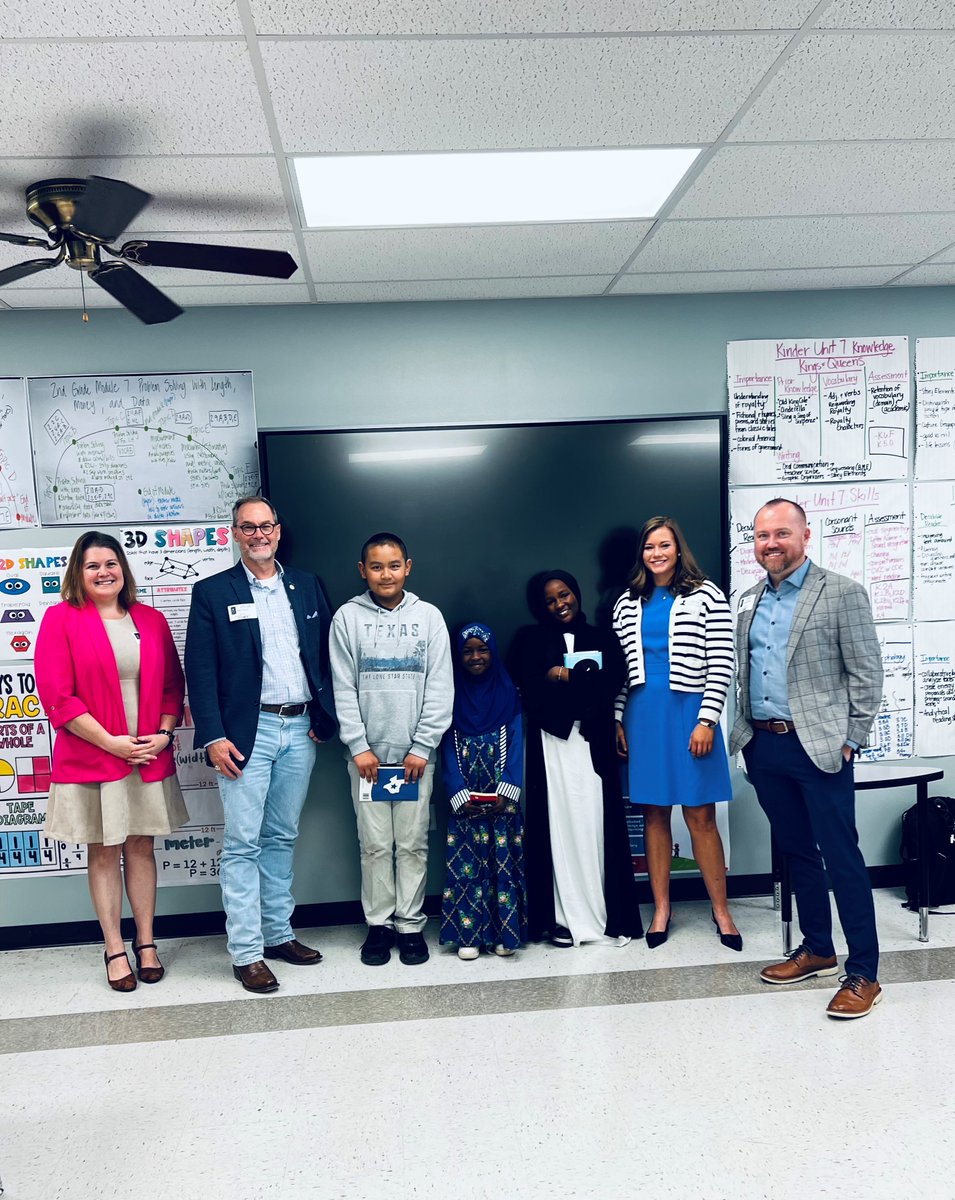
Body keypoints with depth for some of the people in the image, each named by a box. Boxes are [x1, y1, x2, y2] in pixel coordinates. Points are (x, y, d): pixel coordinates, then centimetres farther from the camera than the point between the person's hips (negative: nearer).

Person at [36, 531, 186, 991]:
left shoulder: (150, 620, 7)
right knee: (103, 853, 8)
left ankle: (146, 942, 24)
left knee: (141, 848, 12)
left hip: (149, 758, 3)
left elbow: (172, 685, 10)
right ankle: (115, 949, 20)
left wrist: (164, 734, -6)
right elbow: (57, 695, -10)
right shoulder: (61, 618, -4)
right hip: (91, 759, -3)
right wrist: (111, 741, -14)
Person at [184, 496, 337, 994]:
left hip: (299, 729, 4)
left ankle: (278, 933, 26)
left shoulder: (306, 585, 10)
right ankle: (246, 952, 8)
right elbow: (200, 670, -5)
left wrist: (324, 718, 3)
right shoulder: (212, 592, -1)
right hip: (248, 732, -4)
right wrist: (213, 737, -12)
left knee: (282, 837, 14)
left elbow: (325, 655, 11)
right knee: (243, 843, -1)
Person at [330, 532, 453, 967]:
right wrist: (359, 746, -7)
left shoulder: (428, 616, 4)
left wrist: (422, 747, -6)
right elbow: (343, 689, 1)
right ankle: (378, 924, 18)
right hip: (367, 753, 0)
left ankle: (410, 925, 17)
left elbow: (439, 688, 1)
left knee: (413, 844, 6)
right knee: (375, 844, 5)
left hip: (415, 753, 0)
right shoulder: (348, 617, 3)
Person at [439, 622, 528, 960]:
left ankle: (504, 932, 7)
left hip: (502, 796, 0)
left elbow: (516, 742, 0)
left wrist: (507, 789, -12)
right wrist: (459, 793, -10)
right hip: (464, 798, 0)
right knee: (465, 860, -1)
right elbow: (447, 748, 2)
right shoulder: (452, 695, 7)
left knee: (503, 858, 0)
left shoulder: (508, 693, 7)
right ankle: (468, 934, 6)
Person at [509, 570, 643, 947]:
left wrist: (563, 676, -4)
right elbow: (529, 689, -2)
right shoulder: (530, 639, 13)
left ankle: (606, 915, 4)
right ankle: (562, 918, 0)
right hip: (550, 741, -1)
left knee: (596, 822, -4)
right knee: (558, 822, -5)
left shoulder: (603, 638, 17)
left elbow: (613, 681, 0)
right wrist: (585, 679, -6)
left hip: (592, 741, 1)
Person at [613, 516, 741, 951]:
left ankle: (721, 911, 16)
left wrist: (706, 721, -11)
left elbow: (721, 663, -5)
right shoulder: (628, 602, 10)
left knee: (700, 815, 1)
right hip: (642, 715, 4)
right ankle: (661, 909, 21)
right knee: (653, 813, 9)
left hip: (688, 712, -3)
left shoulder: (705, 596, -2)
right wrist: (618, 720, 6)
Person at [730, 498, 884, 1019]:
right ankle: (816, 949, 30)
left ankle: (863, 973, 10)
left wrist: (849, 742, -10)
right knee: (796, 852, 16)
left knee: (841, 855, -1)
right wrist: (746, 732, 10)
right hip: (764, 746, 6)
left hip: (818, 746, -6)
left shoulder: (843, 593, -6)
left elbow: (866, 674, -6)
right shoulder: (749, 600, 12)